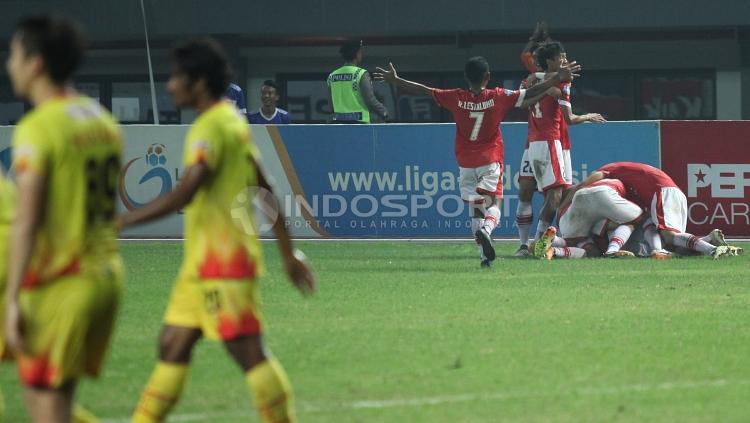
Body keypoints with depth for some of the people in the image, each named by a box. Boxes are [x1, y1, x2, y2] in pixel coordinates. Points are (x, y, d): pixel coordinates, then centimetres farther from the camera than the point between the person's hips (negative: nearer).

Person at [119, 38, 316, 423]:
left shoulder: (212, 127, -16)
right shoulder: (233, 120, 14)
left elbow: (183, 195, -26)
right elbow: (266, 189, 18)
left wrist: (121, 222, -21)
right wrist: (288, 253, 22)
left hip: (221, 261, -10)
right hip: (202, 261, 10)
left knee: (249, 353, -7)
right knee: (172, 347, 11)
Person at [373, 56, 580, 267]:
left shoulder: (456, 98, -5)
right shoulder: (498, 97, -8)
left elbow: (423, 90, 0)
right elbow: (530, 94, -6)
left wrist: (394, 81, 9)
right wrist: (557, 79, 1)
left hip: (466, 164, 2)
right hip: (490, 162, -2)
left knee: (475, 208, 10)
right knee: (494, 204, -2)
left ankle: (484, 254, 4)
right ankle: (486, 229, -36)